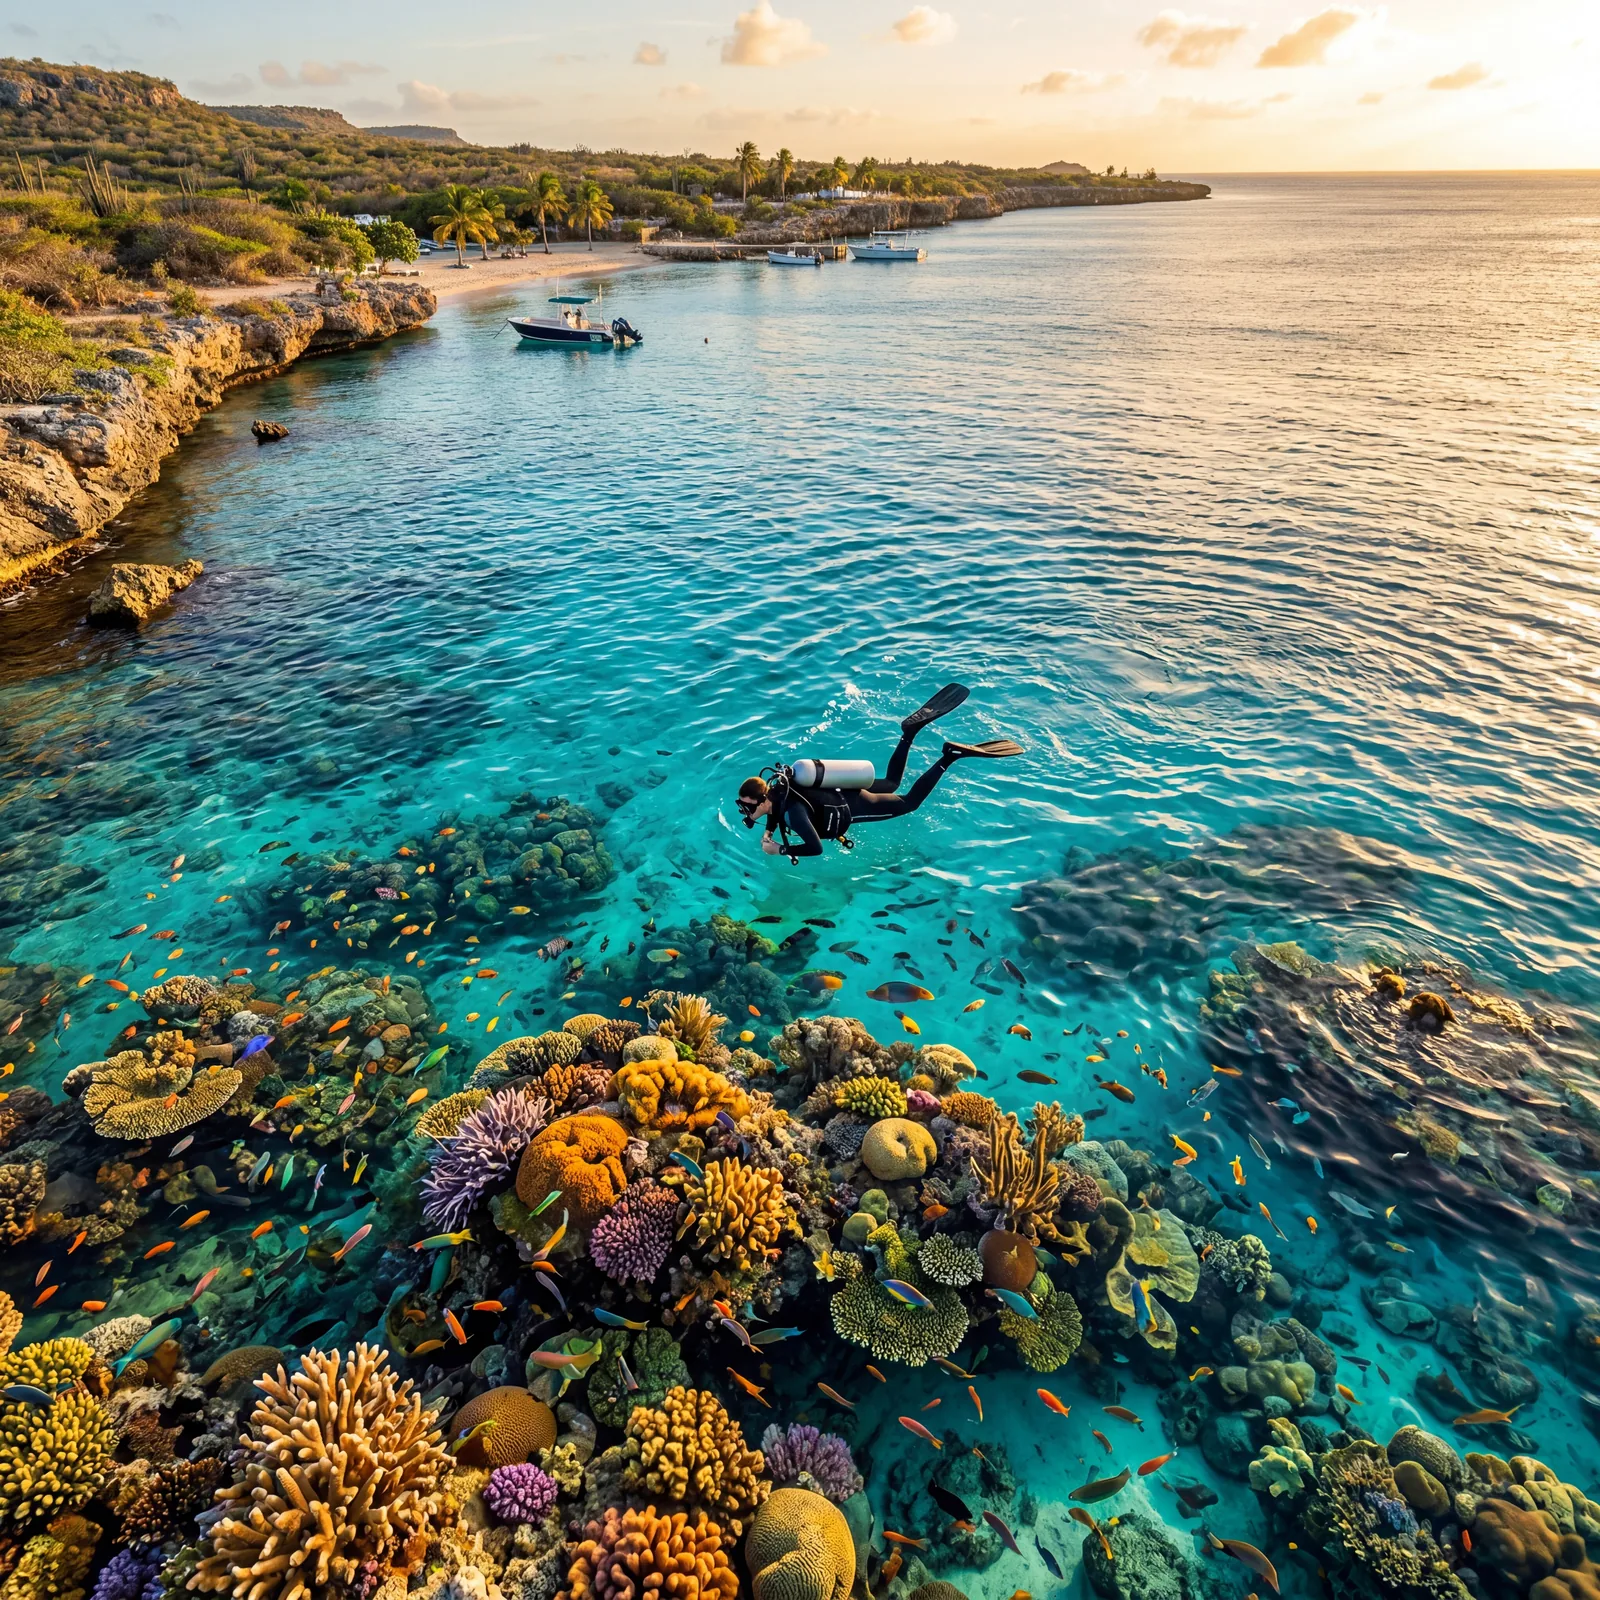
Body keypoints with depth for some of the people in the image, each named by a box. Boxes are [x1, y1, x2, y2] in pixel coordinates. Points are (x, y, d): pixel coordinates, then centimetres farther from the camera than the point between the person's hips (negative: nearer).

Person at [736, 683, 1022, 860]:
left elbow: (816, 847, -36)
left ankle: (949, 757, 7)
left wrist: (780, 849, -28)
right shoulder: (775, 790, -11)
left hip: (853, 807, -7)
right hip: (845, 790, 7)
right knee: (891, 783, 31)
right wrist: (769, 831, -4)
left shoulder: (792, 810, -35)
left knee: (909, 802, 11)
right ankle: (911, 731, 29)